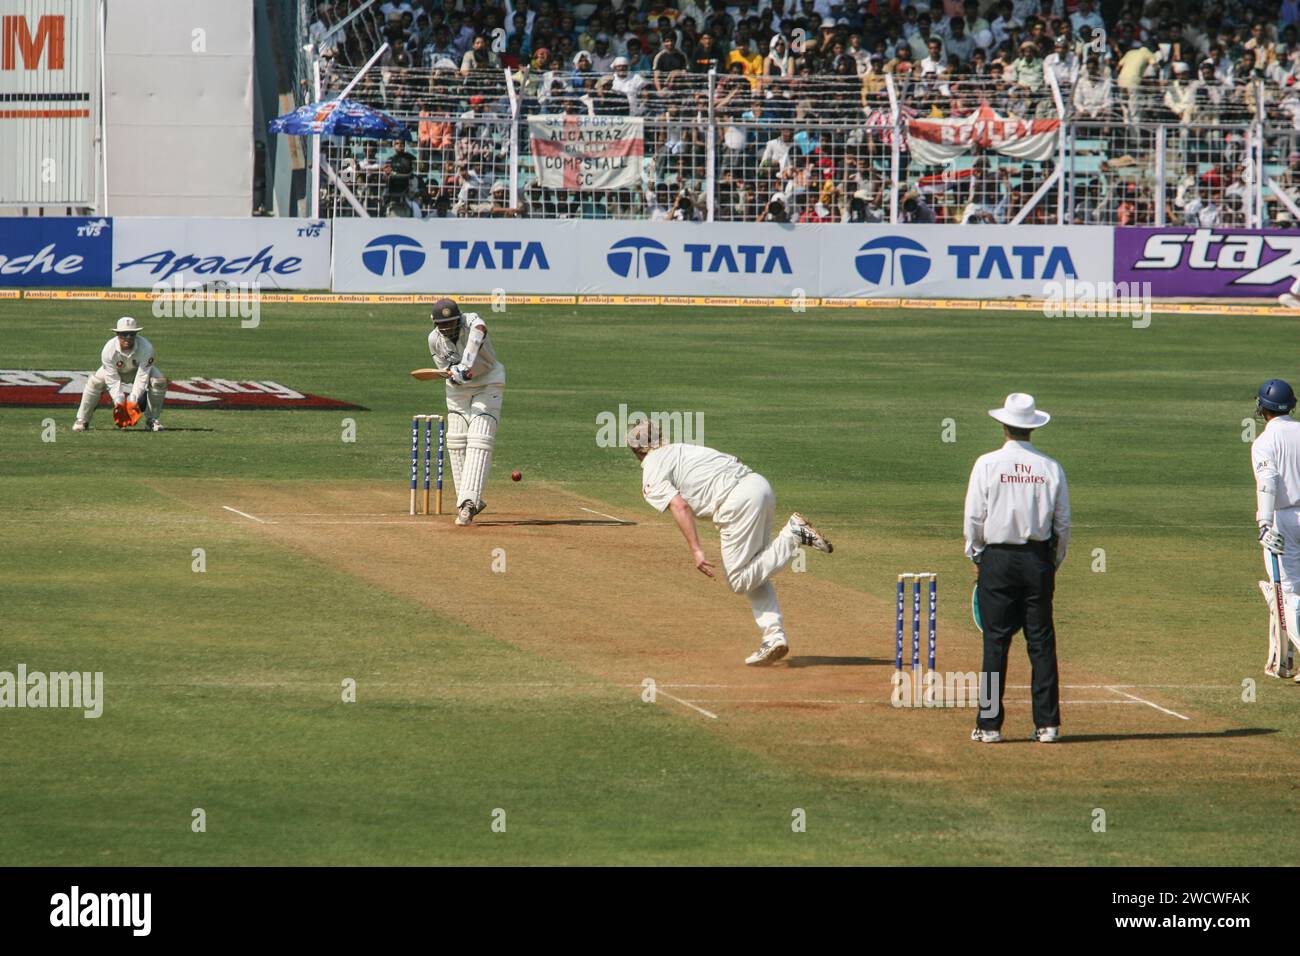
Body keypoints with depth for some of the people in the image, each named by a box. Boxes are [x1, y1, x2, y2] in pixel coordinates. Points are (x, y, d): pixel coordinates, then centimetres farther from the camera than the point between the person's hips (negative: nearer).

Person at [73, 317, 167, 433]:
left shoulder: (146, 348, -36)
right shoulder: (108, 350, -34)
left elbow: (142, 377, -34)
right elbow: (112, 380, -28)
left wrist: (133, 400, -40)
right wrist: (118, 401, -37)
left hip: (139, 369, 0)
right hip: (116, 371, 0)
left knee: (159, 382, -28)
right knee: (94, 382, -26)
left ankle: (152, 420, -12)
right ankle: (82, 421, -11)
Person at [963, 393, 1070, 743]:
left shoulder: (988, 464, -6)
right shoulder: (1051, 468, 1)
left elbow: (974, 518, -5)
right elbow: (1063, 524, 4)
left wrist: (977, 556, 9)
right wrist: (1053, 563, 17)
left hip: (997, 558, -2)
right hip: (1038, 558, 2)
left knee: (996, 642, 0)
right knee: (1041, 642, 5)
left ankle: (989, 724, 0)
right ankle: (1047, 723, 4)